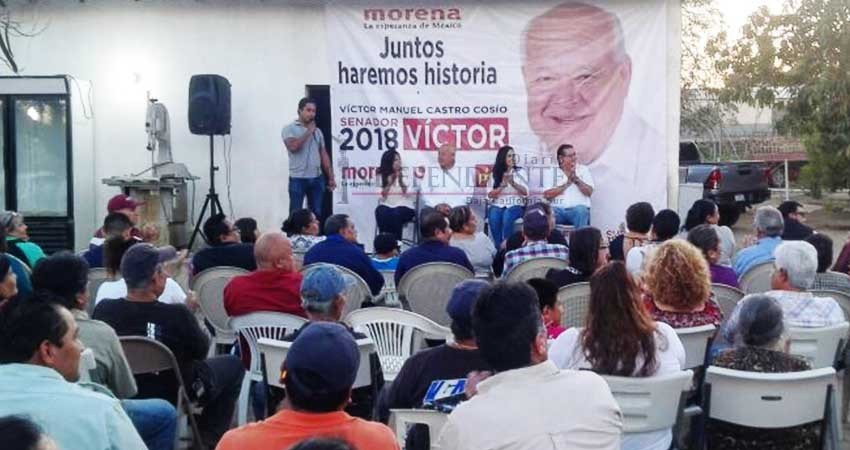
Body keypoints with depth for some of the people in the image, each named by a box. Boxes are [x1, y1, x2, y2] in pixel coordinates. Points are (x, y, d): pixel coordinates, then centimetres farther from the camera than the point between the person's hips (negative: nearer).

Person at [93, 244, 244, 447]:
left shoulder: (103, 310, -20)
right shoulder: (177, 315, -32)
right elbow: (201, 350, -12)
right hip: (173, 394, -5)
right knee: (233, 364, 20)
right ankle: (207, 440, 21)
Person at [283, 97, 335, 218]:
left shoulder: (318, 131, 13)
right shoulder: (289, 129, -2)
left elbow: (324, 155, 14)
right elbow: (293, 147, -20)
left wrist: (331, 177, 9)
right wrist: (308, 132, -10)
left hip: (317, 179, 5)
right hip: (298, 179, -4)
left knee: (317, 214, 7)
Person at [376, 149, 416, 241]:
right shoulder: (381, 176, 6)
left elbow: (409, 195, -6)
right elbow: (381, 197, -2)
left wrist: (401, 182, -16)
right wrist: (389, 184, -12)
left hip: (405, 207, -1)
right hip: (387, 205, 1)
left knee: (396, 214, -35)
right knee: (381, 212, -33)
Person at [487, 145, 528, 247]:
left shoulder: (520, 172, 9)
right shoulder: (495, 174, 11)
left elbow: (525, 193, -1)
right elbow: (489, 195, 3)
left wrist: (513, 183, -15)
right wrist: (502, 186, -11)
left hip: (515, 205, -1)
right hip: (497, 205, 1)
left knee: (507, 216, -36)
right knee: (493, 218, -33)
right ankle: (498, 248, -26)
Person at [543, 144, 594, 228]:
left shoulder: (583, 170, 12)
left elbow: (589, 192, 2)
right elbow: (546, 195, -4)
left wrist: (576, 179, -11)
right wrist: (567, 183, -8)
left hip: (577, 209, 1)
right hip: (558, 209, 0)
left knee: (581, 210, -33)